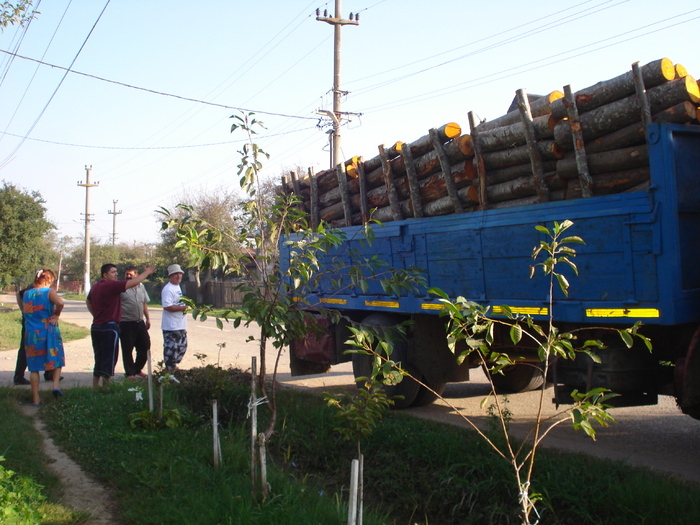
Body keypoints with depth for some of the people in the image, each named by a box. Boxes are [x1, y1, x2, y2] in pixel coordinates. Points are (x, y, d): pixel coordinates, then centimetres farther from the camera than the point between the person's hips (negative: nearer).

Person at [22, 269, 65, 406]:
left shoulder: (26, 294, 10)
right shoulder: (49, 291, -8)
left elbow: (24, 312, 20)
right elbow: (60, 303, -25)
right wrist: (56, 315, -10)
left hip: (31, 333, 4)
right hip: (48, 332, -4)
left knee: (34, 367, 9)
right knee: (57, 359, 16)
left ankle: (36, 399, 10)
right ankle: (56, 385, -5)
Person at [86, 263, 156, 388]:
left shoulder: (95, 286, 13)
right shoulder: (111, 285, -15)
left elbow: (88, 302, 29)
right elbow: (134, 282, -20)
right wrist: (147, 272, -9)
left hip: (96, 327, 9)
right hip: (109, 327, -9)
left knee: (98, 359, 16)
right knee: (109, 358, 0)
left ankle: (95, 386, 20)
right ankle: (105, 386, 3)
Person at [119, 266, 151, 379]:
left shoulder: (141, 287, 13)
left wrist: (147, 318, 18)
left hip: (140, 322, 6)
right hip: (126, 323, -6)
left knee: (145, 346, 11)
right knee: (127, 349, 0)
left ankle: (138, 369, 27)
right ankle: (130, 373, 11)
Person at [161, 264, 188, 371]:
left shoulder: (178, 287, 17)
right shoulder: (168, 289, -16)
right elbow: (167, 306, -25)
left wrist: (185, 306, 11)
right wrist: (182, 308, -19)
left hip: (181, 326, 10)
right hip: (171, 327, -10)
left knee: (182, 347, 17)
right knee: (171, 348, -5)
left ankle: (173, 366, 28)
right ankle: (169, 369, 5)